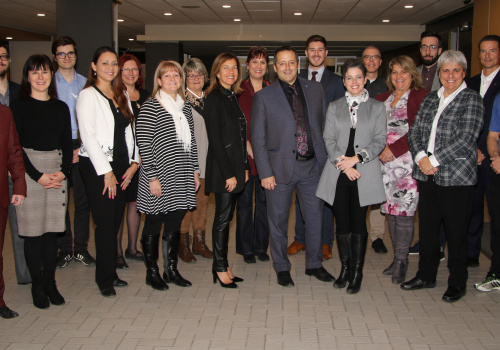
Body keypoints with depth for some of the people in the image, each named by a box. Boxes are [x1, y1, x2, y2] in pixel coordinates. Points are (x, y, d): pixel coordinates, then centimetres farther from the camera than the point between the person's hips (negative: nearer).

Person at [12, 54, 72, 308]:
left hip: (57, 172, 4)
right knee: (33, 231, -1)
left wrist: (63, 172, -5)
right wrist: (38, 175, -12)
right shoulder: (19, 106, 0)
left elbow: (67, 144, 11)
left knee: (52, 230, 5)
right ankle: (37, 286, 10)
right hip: (29, 171, -3)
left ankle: (50, 283, 14)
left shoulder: (61, 107, 12)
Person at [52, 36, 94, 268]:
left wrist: (83, 147, -5)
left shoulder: (85, 84, 9)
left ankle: (81, 248, 14)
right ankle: (64, 249, 13)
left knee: (83, 200, 3)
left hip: (81, 148, 1)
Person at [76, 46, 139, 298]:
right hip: (97, 167, -6)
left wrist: (133, 162, 4)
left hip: (121, 166, 6)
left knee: (115, 221, 7)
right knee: (105, 222, -4)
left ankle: (110, 273, 18)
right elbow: (88, 136, -11)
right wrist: (106, 172, -13)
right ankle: (105, 279, 9)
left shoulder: (122, 95, 14)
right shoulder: (88, 96, -6)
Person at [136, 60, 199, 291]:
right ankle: (152, 272, 16)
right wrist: (152, 177, -15)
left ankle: (172, 270, 23)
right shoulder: (150, 107, -7)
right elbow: (144, 144, -12)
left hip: (182, 178, 6)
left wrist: (195, 171, 13)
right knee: (154, 224, 4)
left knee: (175, 224, 12)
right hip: (159, 178, -6)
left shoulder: (185, 107, 14)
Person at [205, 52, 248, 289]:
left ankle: (222, 266, 18)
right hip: (222, 167, -8)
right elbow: (214, 138, -16)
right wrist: (228, 173, -18)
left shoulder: (233, 98, 15)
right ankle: (220, 269, 7)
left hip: (235, 167, 8)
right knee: (223, 217, -3)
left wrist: (244, 167, 12)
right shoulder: (214, 98, -10)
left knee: (226, 217, 11)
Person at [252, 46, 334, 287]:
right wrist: (265, 173, -8)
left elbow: (325, 125, 11)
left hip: (312, 165, 3)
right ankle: (282, 268, 25)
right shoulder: (264, 97, -2)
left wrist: (327, 159, 4)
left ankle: (314, 264, 29)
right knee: (278, 221, 7)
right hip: (281, 168, -2)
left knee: (315, 217, 11)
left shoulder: (315, 89, 7)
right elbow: (258, 138, -3)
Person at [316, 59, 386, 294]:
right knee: (342, 223, 4)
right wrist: (343, 164, -9)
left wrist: (356, 158, -12)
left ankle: (357, 273, 11)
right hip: (338, 173, 2)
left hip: (364, 173, -1)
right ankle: (345, 268, 19)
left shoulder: (377, 107, 8)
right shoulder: (334, 107, 13)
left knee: (359, 224, 1)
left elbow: (380, 140, 1)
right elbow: (329, 139, 5)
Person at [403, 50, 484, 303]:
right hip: (427, 175, 5)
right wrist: (421, 156, -8)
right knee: (427, 226, 11)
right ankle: (426, 275, 27)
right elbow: (414, 132, 11)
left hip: (456, 177, -5)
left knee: (456, 230, 2)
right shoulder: (430, 99, 15)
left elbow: (466, 138, -13)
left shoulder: (471, 99, -3)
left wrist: (434, 160, -15)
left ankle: (458, 282, 17)